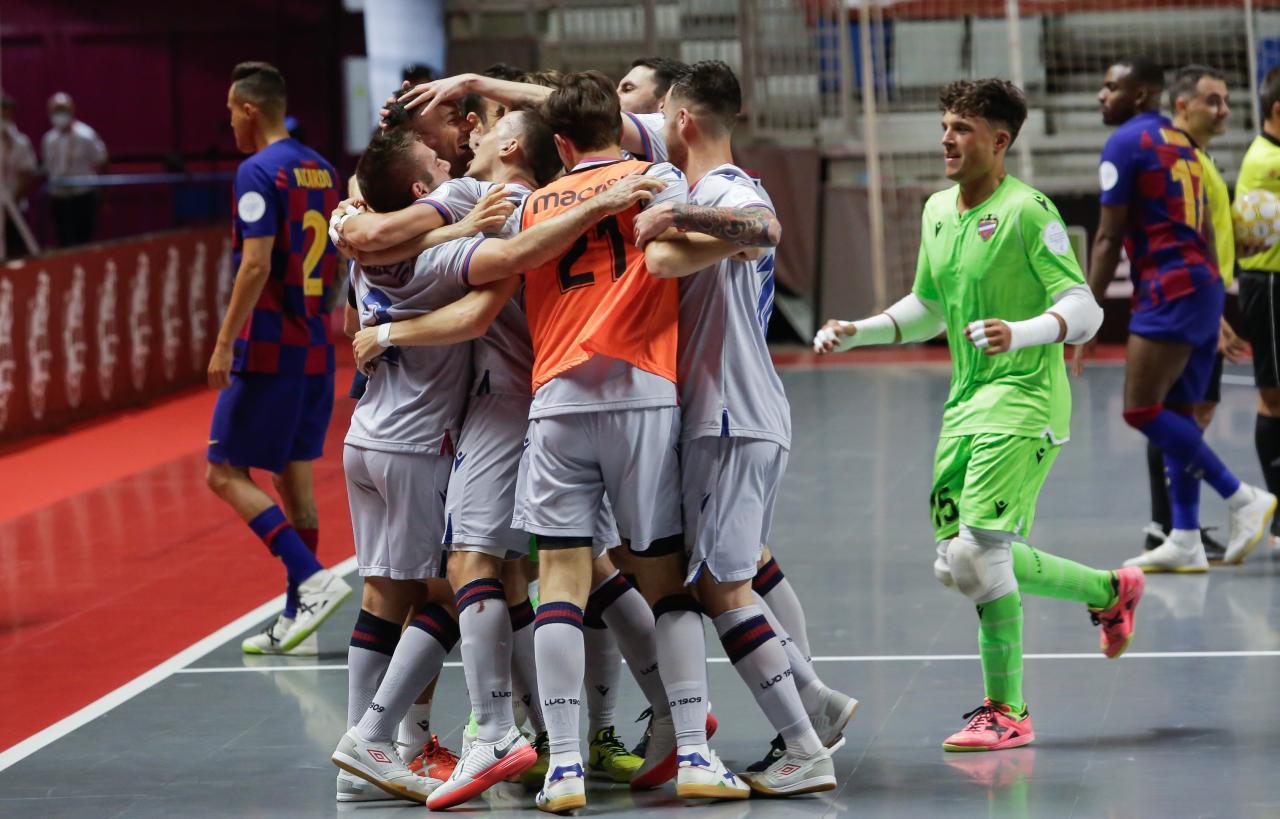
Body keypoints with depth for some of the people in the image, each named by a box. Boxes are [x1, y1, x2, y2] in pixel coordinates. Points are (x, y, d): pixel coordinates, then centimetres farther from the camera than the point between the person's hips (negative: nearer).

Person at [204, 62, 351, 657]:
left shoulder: (259, 173, -12)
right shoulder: (322, 171, 13)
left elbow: (256, 265, -20)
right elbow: (340, 260, 18)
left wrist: (225, 344, -18)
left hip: (267, 350, -8)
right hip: (316, 351, 8)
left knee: (226, 474, -3)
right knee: (293, 479, 11)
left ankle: (313, 580, -16)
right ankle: (297, 617, 11)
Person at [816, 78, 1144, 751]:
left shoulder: (1027, 211, -11)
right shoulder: (937, 211, 12)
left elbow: (1083, 309, -16)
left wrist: (1021, 333, -34)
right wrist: (856, 333, 14)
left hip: (1023, 401, -8)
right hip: (964, 403, 9)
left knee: (980, 549, -17)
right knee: (957, 564, 8)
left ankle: (1006, 711, -4)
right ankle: (1109, 589, 29)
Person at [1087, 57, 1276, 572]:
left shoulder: (1126, 142, -6)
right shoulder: (1180, 142, 19)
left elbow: (1109, 238, -10)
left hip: (1169, 292, -9)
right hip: (1206, 287, 9)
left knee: (1142, 410, -10)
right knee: (1176, 414, 8)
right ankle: (1185, 540, 5)